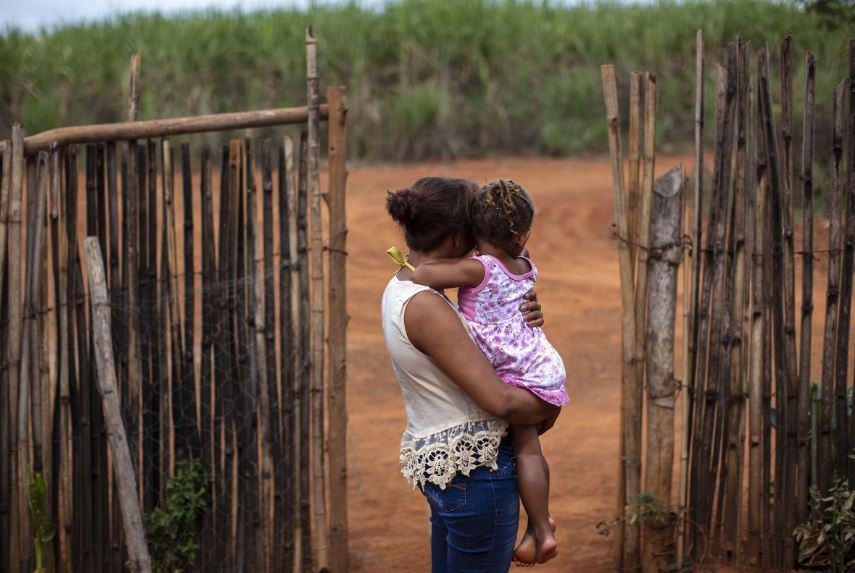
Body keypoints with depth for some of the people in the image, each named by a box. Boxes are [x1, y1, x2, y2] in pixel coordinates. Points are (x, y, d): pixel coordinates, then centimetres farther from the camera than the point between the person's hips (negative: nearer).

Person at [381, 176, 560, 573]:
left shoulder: (401, 289, 7)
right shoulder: (425, 307, -22)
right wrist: (548, 411, -3)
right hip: (476, 465, -10)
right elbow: (499, 400, -24)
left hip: (442, 462, 10)